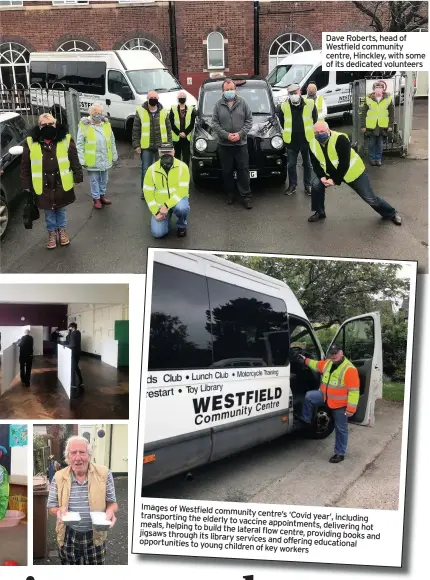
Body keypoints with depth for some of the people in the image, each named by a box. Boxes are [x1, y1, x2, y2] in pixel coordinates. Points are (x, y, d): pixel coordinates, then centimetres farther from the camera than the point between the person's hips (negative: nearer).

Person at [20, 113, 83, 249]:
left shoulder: (66, 139, -8)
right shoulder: (31, 142, -8)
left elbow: (74, 161, -1)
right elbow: (25, 166, -2)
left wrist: (78, 177, -3)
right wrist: (26, 185, -2)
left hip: (62, 184, 0)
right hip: (43, 185, 0)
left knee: (61, 210, 18)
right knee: (49, 212, 15)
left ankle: (62, 230, 38)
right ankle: (52, 232, 34)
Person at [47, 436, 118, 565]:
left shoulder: (104, 474, -8)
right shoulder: (58, 477, -5)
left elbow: (112, 503, 0)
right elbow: (51, 507, 2)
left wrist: (110, 511, -24)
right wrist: (59, 510, -22)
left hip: (95, 536, -1)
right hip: (68, 537, 1)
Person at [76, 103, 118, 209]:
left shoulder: (106, 124, 4)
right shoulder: (84, 125, -10)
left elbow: (112, 141, 11)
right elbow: (80, 144, -9)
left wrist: (114, 155, 11)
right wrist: (82, 160, -14)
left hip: (105, 158, 4)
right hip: (92, 160, -4)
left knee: (104, 179, 17)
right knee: (94, 180, 6)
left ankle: (102, 195, 33)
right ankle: (96, 198, 18)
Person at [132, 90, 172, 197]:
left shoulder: (164, 112, 3)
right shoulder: (140, 112, -2)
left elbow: (168, 130, 6)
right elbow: (136, 130, -1)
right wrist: (136, 145, -6)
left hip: (161, 146, 2)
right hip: (146, 147, -1)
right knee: (146, 170, 3)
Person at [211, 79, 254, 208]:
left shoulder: (243, 103, 3)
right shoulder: (218, 105, 2)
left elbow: (249, 121, 2)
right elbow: (214, 123, -2)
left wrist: (240, 134, -12)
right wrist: (226, 135, -14)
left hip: (241, 144, 0)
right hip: (224, 144, 1)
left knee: (243, 170, 1)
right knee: (227, 171, 8)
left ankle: (246, 196, 6)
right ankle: (230, 194, 22)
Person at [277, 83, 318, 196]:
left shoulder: (310, 104, -8)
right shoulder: (284, 106, -8)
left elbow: (315, 119, 8)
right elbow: (279, 119, 9)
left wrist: (311, 131, 11)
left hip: (307, 140, 0)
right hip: (291, 141, 0)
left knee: (308, 164, 12)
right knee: (291, 165, 10)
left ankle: (308, 185, 26)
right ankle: (292, 185, 26)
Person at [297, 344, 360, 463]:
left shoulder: (349, 369, -26)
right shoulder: (328, 363, -1)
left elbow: (354, 391, -27)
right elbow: (318, 365, 23)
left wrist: (351, 408, -28)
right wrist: (305, 360, 23)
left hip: (340, 404, -7)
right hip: (326, 397, 7)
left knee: (340, 429, 4)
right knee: (309, 396, -3)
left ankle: (340, 454, 16)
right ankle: (306, 420, 17)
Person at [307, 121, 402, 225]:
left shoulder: (340, 139, -31)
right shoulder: (313, 144, -11)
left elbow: (344, 163, -31)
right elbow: (316, 164, -1)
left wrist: (335, 180, -28)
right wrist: (322, 177, -19)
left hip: (352, 172, -6)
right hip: (332, 173, 6)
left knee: (370, 198, -2)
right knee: (316, 185, -10)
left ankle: (391, 214, 21)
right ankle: (319, 213, 11)